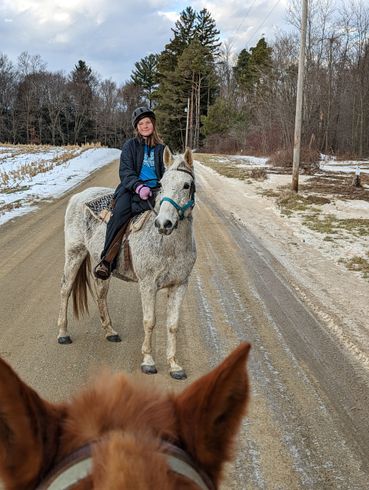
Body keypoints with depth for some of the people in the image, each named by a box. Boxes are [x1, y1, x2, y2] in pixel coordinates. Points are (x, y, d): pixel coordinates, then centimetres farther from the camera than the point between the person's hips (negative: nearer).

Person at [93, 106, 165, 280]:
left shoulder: (161, 149, 17)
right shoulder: (130, 146, 10)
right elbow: (125, 171, 0)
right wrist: (139, 187, -19)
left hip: (153, 191, 2)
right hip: (131, 188, -2)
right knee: (120, 212, -32)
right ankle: (106, 261, -33)